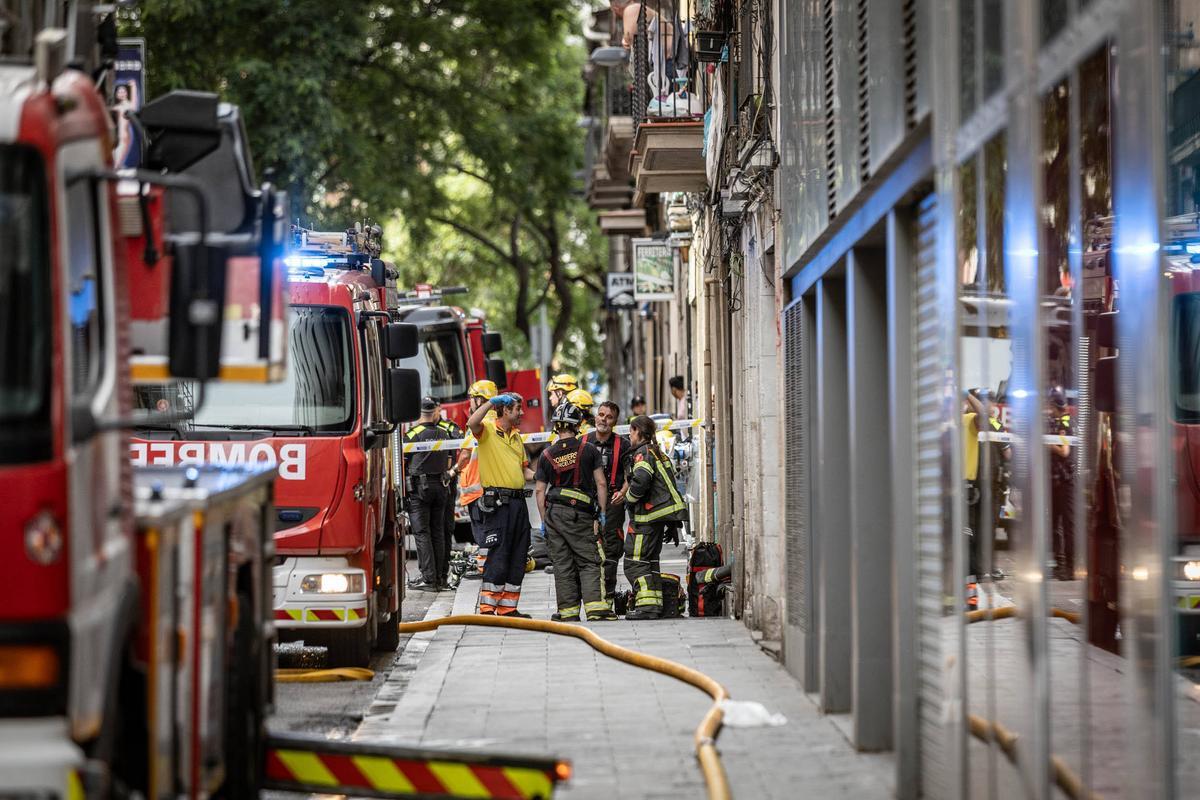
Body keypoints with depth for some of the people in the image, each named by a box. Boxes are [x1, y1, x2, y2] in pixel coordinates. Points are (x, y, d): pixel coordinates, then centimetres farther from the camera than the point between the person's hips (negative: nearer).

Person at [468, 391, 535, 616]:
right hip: (497, 502, -8)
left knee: (517, 558, 8)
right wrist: (492, 402, -25)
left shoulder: (517, 436, 19)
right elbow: (472, 423, -27)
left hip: (518, 501, 8)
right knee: (498, 557, -9)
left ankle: (508, 607, 15)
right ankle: (487, 608, -4)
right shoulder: (487, 430, -4)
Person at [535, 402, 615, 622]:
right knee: (590, 562, -1)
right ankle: (595, 607, -14)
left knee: (562, 564, 6)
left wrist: (544, 520, 12)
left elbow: (539, 491, 5)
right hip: (581, 514, -2)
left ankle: (568, 610, 4)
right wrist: (602, 513, 5)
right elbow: (601, 484, -3)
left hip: (554, 513, 2)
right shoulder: (588, 450, -1)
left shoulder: (547, 455, 5)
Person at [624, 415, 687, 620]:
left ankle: (646, 605, -16)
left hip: (648, 515, -10)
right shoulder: (658, 453, 20)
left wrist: (629, 499, -9)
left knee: (635, 561, -8)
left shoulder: (643, 453, -10)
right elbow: (668, 484, 23)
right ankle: (655, 605, 16)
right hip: (663, 513, 10)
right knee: (650, 560, 16)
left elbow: (641, 480, -27)